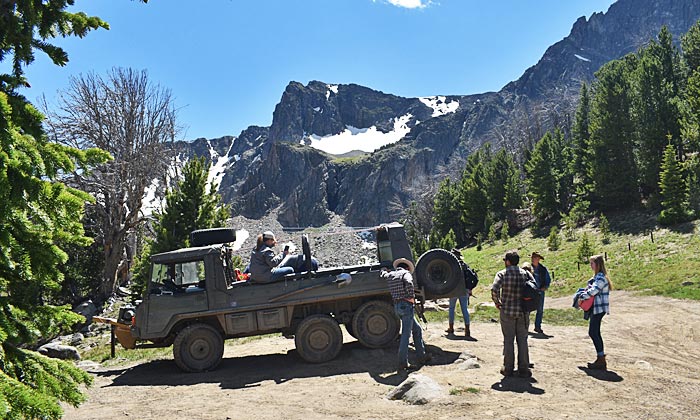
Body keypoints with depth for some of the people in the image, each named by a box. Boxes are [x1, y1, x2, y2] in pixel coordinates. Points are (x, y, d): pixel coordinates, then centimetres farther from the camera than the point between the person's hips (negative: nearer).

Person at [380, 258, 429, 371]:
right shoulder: (406, 273, -4)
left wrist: (384, 269, 56)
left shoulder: (390, 275, 15)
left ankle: (422, 355, 22)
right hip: (406, 305, -8)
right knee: (405, 334, -6)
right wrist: (411, 297, -14)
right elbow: (409, 283, -25)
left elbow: (382, 273, 37)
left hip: (397, 306, 8)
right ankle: (402, 363, -6)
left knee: (417, 329, 19)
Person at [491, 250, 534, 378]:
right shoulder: (525, 273, 2)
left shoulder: (502, 274, -6)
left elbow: (494, 289, -20)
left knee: (508, 340, 8)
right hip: (523, 312, 2)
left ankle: (508, 369, 13)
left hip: (507, 311, -2)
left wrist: (496, 302, -5)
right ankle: (523, 369, 13)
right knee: (522, 340, 10)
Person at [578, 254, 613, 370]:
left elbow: (593, 290, -25)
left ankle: (601, 360, -5)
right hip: (596, 308, 10)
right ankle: (601, 359, 18)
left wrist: (581, 297, -14)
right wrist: (584, 294, 2)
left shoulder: (601, 277, -16)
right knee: (595, 333, 13)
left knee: (593, 332, -9)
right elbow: (591, 288, 19)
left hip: (599, 308, -10)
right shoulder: (597, 276, 15)